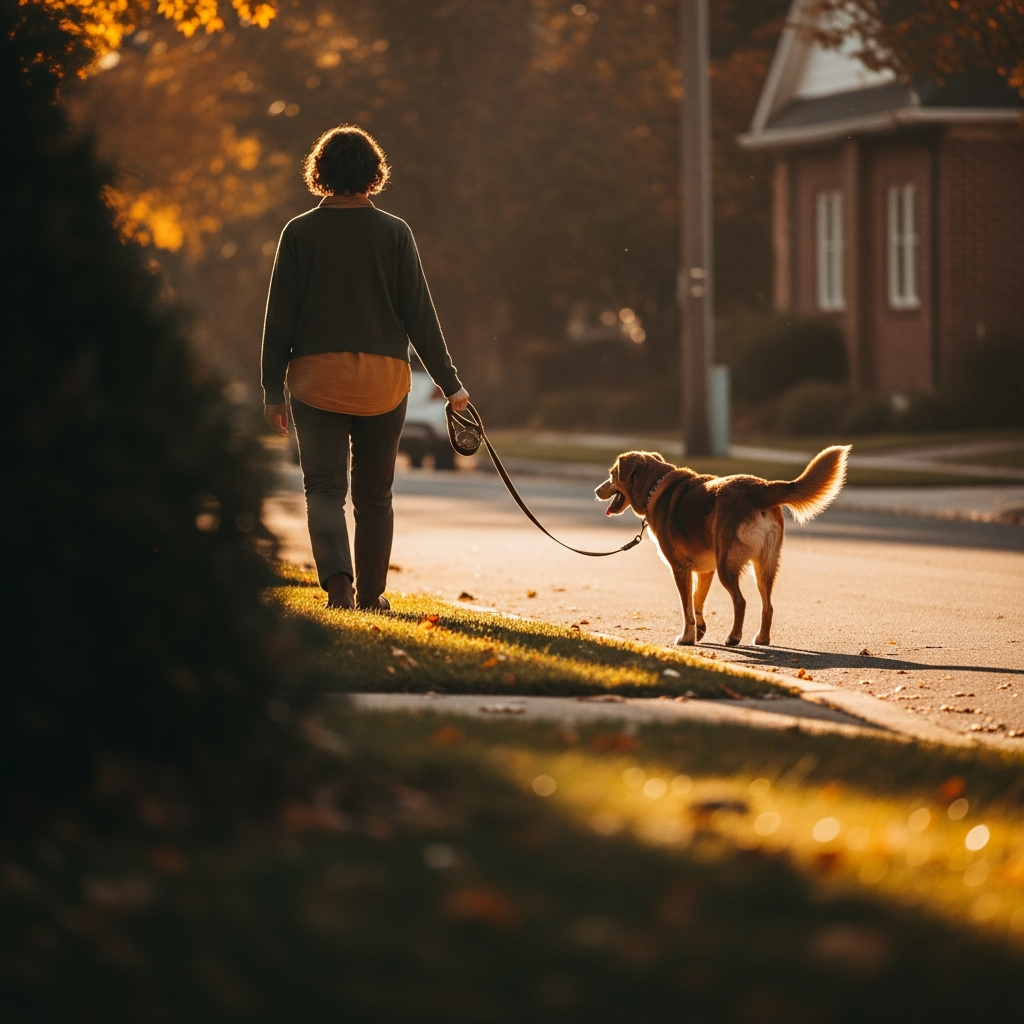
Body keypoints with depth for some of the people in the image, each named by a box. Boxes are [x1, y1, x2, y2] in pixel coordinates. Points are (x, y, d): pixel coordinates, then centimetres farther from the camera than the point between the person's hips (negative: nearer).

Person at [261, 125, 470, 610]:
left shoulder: (299, 233, -1)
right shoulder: (394, 233, -2)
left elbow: (279, 319, 0)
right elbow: (419, 315, -2)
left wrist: (273, 390, 7)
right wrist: (449, 383, 6)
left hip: (316, 376, 0)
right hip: (384, 378, 1)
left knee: (324, 488, 0)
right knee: (374, 493, 14)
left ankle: (338, 578, -23)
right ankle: (370, 592, 20)